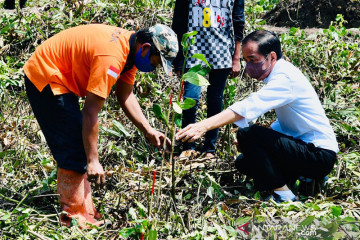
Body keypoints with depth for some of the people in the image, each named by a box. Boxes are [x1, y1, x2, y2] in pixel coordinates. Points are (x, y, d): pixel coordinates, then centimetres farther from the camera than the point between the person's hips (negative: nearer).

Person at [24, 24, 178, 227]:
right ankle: (74, 218, 0)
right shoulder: (111, 58, -31)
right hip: (44, 77, -11)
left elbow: (125, 95, 6)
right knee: (74, 151, -10)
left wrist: (148, 131, -1)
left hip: (61, 79, 11)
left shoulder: (131, 48, -1)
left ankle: (85, 211, 21)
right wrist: (93, 161, -26)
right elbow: (91, 111, -30)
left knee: (82, 145, 13)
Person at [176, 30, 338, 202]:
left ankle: (283, 196, -15)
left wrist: (204, 125, -41)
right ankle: (306, 179, 12)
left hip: (321, 156, -10)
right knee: (244, 162, 12)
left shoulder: (286, 77, -20)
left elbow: (250, 106, -35)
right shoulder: (279, 76, 12)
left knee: (247, 134, -23)